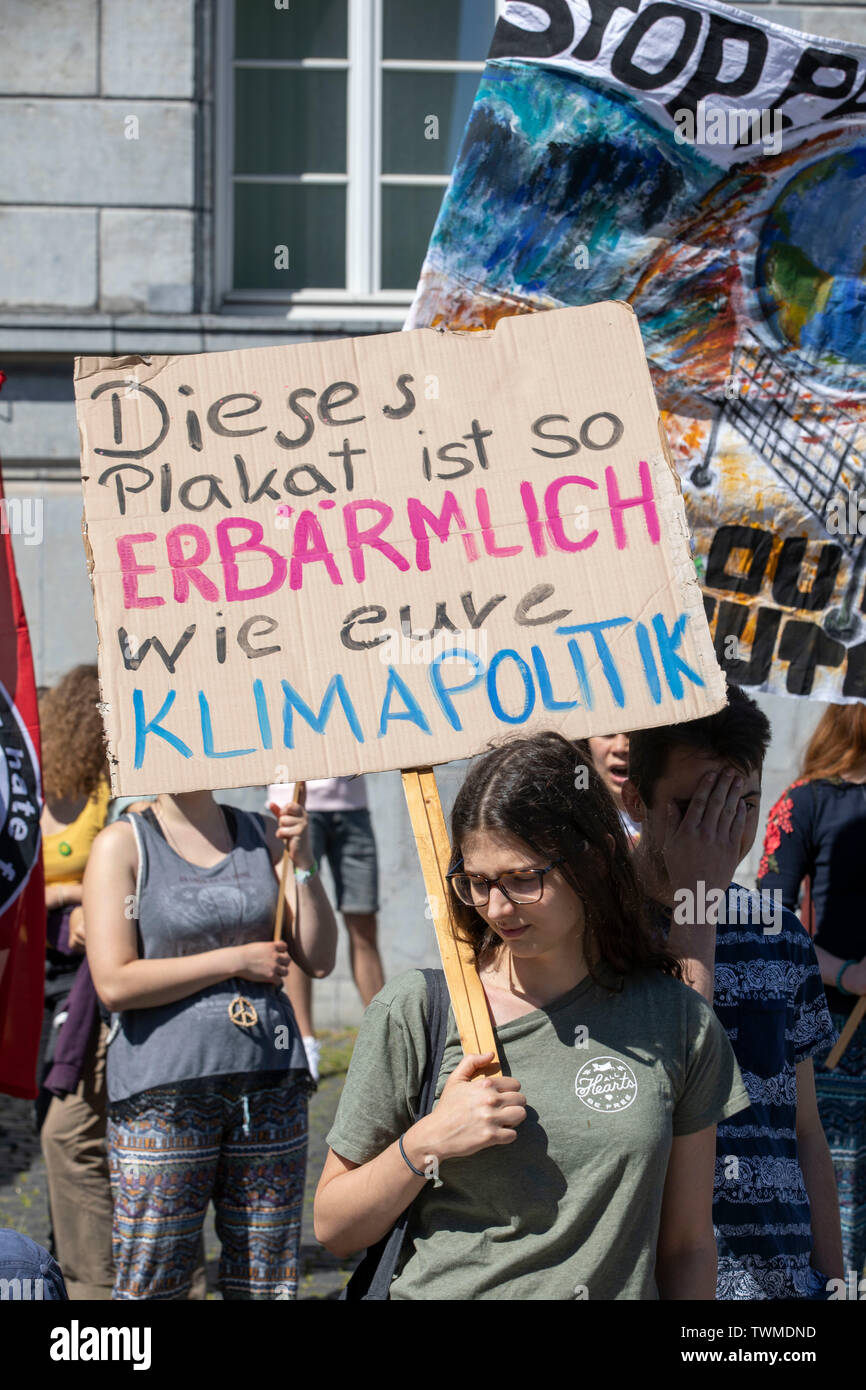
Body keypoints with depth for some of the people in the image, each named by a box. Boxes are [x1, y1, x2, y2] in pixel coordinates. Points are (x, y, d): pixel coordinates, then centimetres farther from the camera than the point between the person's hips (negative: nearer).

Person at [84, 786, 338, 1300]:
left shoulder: (262, 835, 10)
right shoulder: (123, 844, -2)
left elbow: (319, 959, 9)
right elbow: (115, 983, -11)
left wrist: (302, 863, -3)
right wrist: (235, 960, -10)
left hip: (271, 1081, 4)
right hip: (164, 1088, -4)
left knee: (267, 1281, 7)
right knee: (151, 1282, -3)